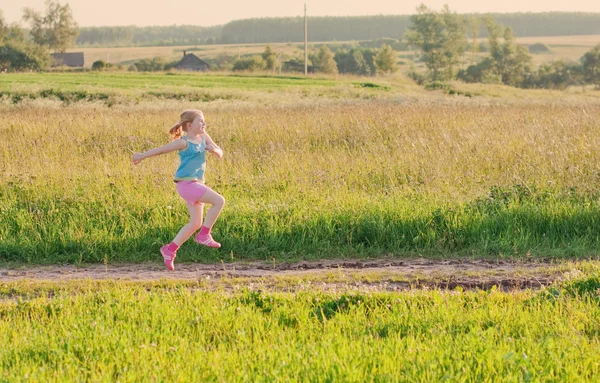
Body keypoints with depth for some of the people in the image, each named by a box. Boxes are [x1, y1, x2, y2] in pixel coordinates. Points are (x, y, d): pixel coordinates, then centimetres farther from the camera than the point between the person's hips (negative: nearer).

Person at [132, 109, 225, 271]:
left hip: (196, 184, 8)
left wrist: (214, 150, -13)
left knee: (196, 223, 10)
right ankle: (204, 235, -10)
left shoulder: (203, 137, 9)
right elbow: (162, 149, -3)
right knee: (219, 201, -19)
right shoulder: (184, 142, -10)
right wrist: (142, 156, 4)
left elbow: (220, 154, 10)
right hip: (187, 183, -8)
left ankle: (170, 249, 18)